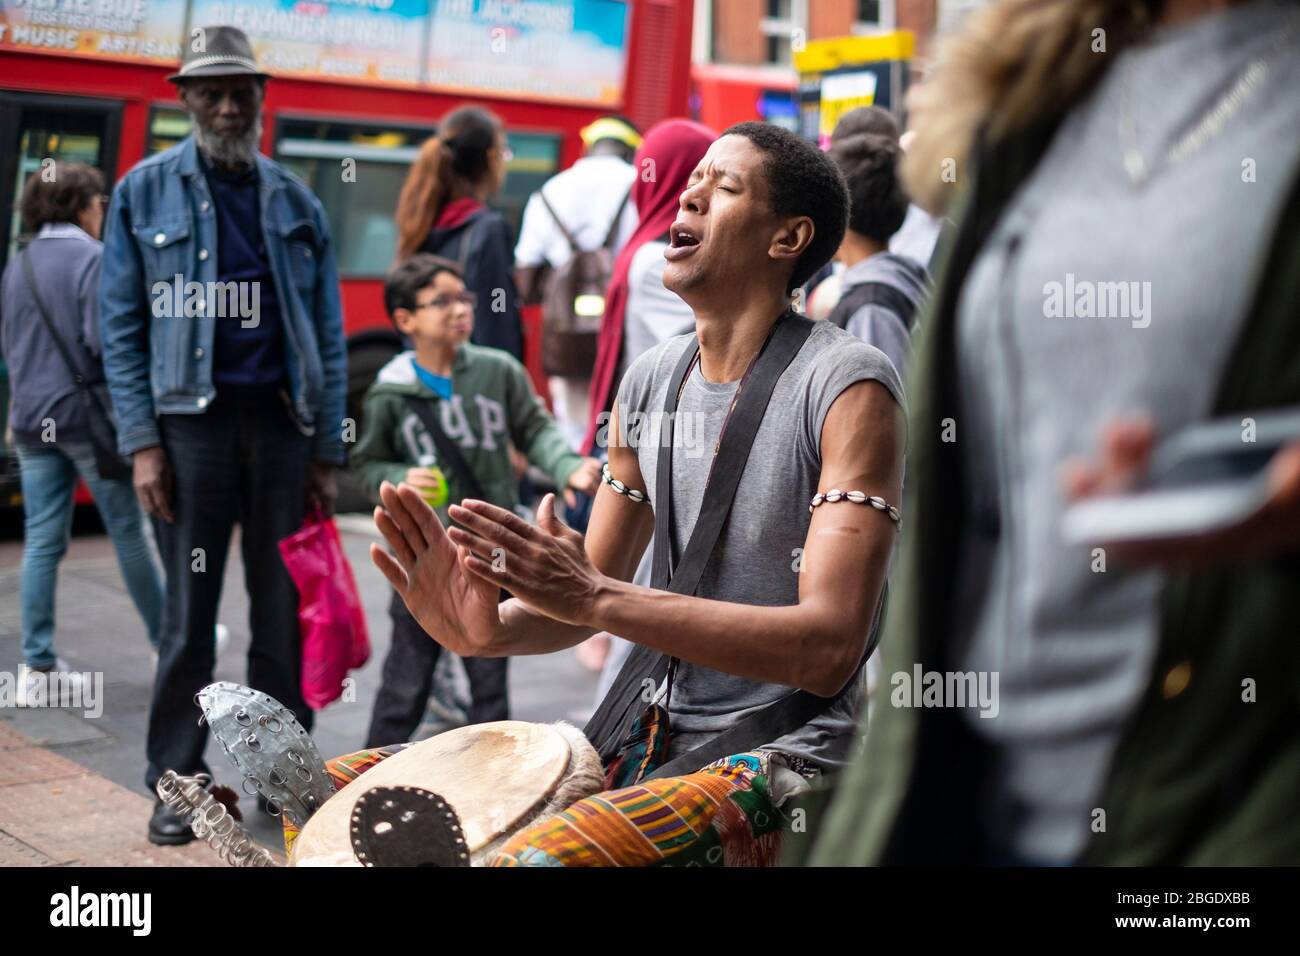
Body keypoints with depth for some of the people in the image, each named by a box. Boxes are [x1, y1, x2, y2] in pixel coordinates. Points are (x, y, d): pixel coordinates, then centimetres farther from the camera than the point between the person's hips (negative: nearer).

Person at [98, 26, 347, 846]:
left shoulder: (295, 202, 10)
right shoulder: (145, 193, 4)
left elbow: (328, 336, 9)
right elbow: (122, 327, 1)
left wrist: (328, 454, 3)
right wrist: (143, 443, -7)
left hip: (282, 422, 2)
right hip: (192, 420, -2)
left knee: (284, 614, 6)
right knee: (189, 615, 3)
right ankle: (177, 782, 12)